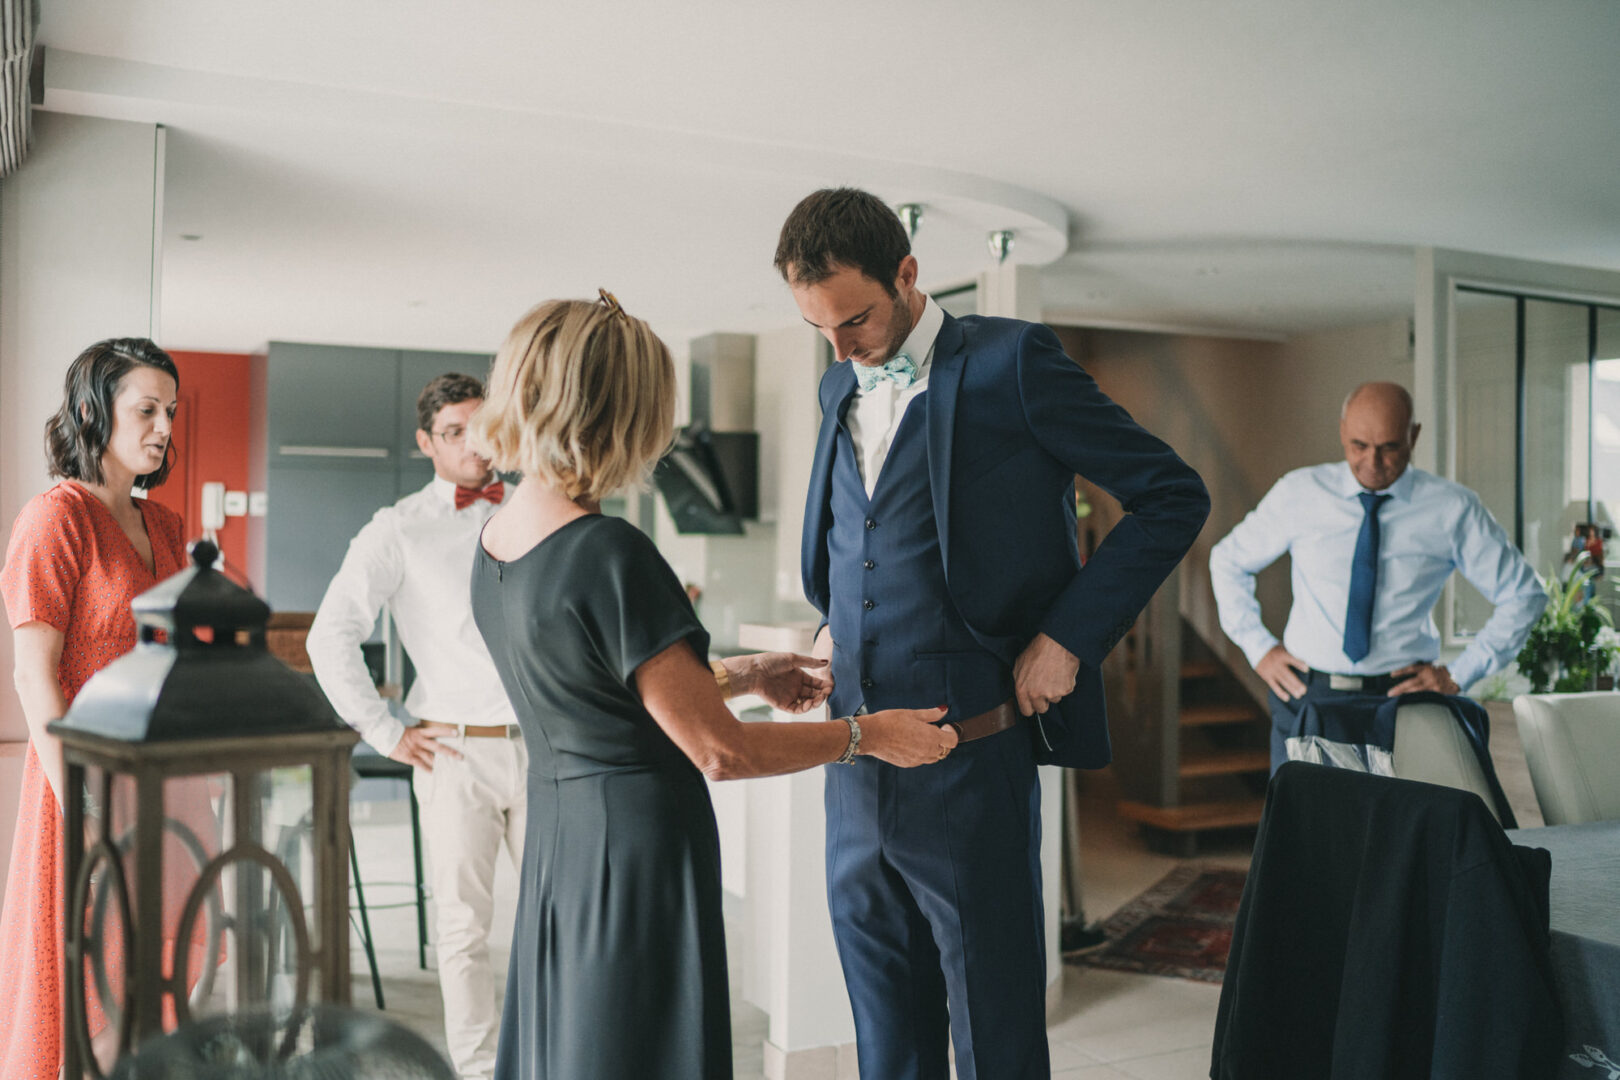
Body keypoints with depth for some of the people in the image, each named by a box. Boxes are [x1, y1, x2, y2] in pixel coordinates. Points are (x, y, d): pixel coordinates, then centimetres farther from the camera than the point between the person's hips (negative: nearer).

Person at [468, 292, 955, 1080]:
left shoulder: (495, 543, 4)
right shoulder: (610, 555, -22)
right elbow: (719, 752, -18)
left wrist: (739, 674, 18)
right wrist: (865, 734, -5)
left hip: (555, 836, 9)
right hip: (639, 848, -8)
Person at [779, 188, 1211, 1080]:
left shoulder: (1010, 361, -7)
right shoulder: (839, 387, 13)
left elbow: (1172, 496, -6)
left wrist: (1069, 636, -11)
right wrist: (830, 626, 9)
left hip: (969, 763, -6)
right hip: (856, 767, 6)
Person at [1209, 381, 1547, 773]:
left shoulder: (1453, 508, -1)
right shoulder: (1299, 493, 1)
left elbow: (1523, 595, 9)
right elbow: (1228, 561, 15)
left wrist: (1459, 674, 1)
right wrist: (1259, 648, 5)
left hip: (1400, 695, -1)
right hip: (1304, 696, 1)